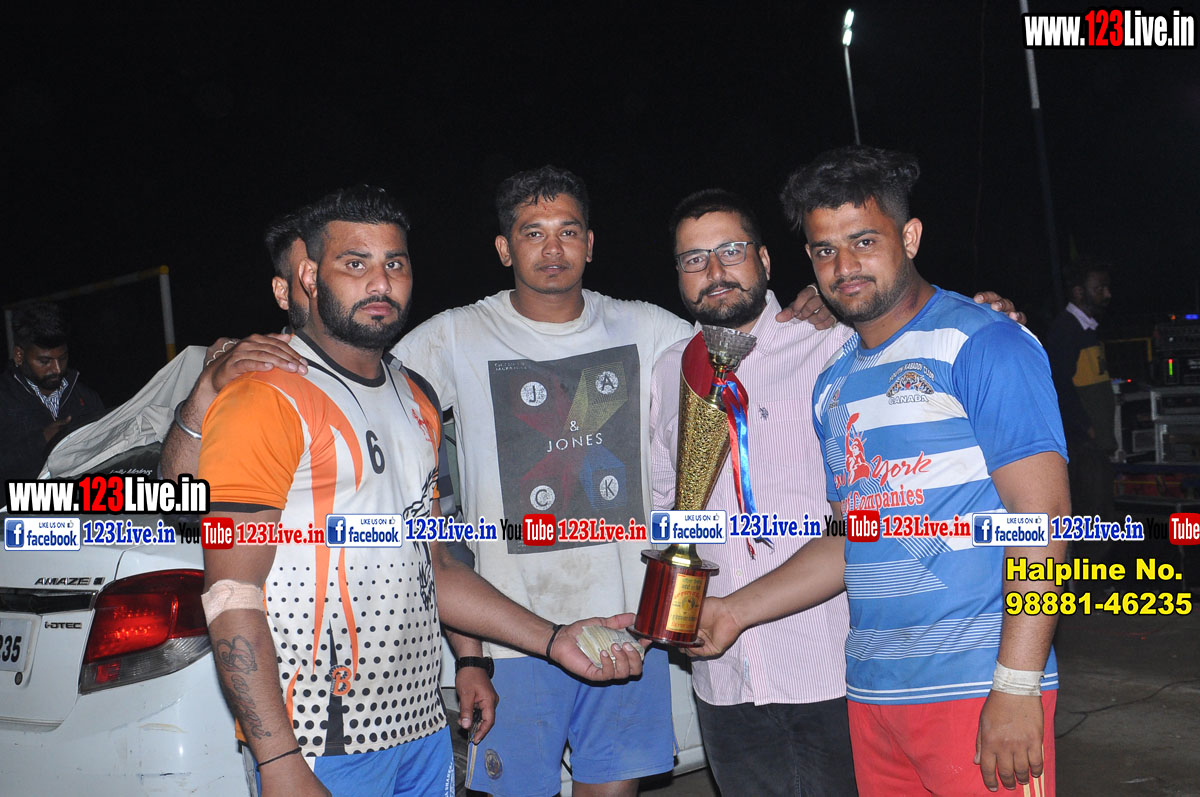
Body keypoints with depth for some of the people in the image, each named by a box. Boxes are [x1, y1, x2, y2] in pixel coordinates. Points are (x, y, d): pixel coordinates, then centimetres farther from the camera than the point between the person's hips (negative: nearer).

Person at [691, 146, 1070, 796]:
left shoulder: (981, 344, -7)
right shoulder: (834, 384, 14)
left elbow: (1042, 512, -13)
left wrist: (1017, 687, -19)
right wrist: (737, 610, 10)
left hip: (977, 691, -6)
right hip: (872, 691, 6)